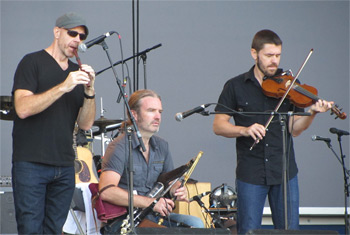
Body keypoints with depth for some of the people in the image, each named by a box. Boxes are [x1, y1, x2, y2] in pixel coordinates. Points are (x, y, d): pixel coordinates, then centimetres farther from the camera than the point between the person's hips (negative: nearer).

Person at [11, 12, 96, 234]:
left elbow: (86, 123, 9)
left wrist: (89, 90, -8)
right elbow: (22, 108, -15)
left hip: (64, 166, 6)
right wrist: (63, 87, -21)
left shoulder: (77, 72, 16)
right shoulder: (33, 62, 0)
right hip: (30, 164, -6)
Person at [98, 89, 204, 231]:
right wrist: (150, 202, -25)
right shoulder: (120, 147, -13)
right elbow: (106, 191, -26)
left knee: (196, 224, -15)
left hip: (153, 214, 8)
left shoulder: (161, 146, 12)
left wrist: (176, 190, -2)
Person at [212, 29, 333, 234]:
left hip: (285, 172, 1)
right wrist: (244, 130, -17)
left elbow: (294, 129, 2)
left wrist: (312, 114, -17)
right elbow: (218, 125, 0)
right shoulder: (236, 86, 3)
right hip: (250, 173, -1)